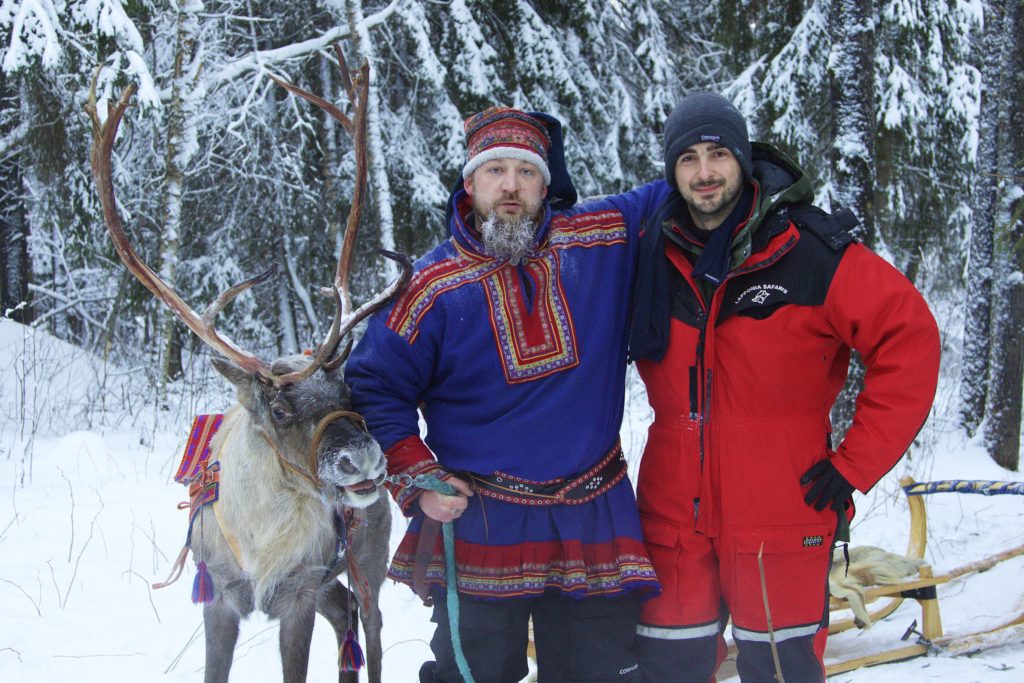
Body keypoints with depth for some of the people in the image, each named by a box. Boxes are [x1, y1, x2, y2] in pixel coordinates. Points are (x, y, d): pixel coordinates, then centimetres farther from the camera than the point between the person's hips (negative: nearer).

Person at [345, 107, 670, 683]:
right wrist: (416, 482, -6)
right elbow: (377, 387, 1)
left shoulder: (603, 237, -1)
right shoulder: (435, 286, -5)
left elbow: (675, 195, 15)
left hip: (594, 525, 2)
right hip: (478, 526, -2)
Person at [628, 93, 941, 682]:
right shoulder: (652, 257, 5)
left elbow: (910, 339, -9)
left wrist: (856, 463, -9)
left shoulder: (810, 249, -9)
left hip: (780, 515, -4)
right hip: (672, 514, 4)